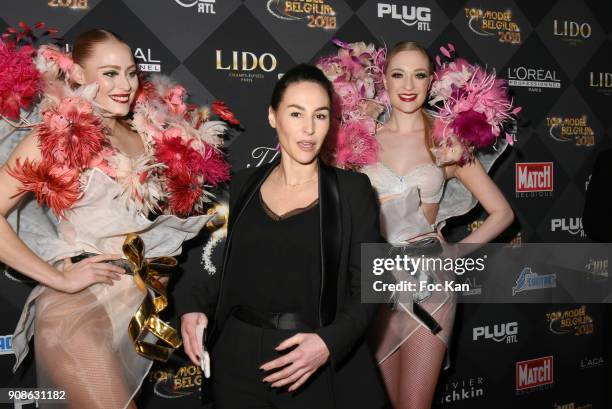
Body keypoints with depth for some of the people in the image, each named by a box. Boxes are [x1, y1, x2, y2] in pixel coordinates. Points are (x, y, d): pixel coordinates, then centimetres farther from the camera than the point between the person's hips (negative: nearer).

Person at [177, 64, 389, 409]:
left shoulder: (352, 190, -6)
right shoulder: (243, 185, 3)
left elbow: (367, 287, -7)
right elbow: (229, 269, 12)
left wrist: (330, 343, -22)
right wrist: (194, 305, -5)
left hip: (320, 367, -3)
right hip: (239, 356, 3)